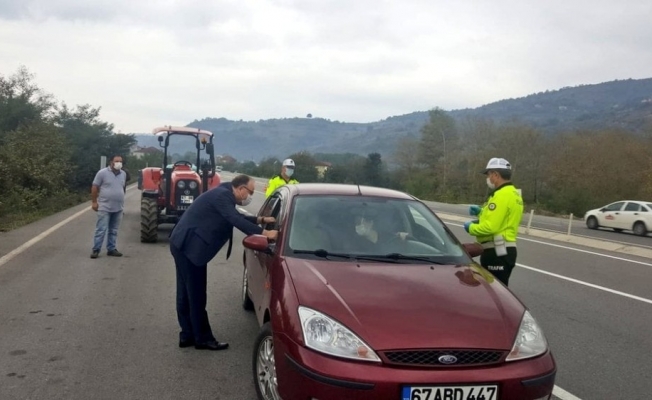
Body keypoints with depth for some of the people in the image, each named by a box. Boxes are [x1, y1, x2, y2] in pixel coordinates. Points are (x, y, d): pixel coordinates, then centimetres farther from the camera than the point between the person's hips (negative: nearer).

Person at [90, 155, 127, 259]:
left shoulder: (123, 174, 8)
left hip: (118, 208, 5)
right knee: (101, 230, -6)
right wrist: (94, 201, -8)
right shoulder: (102, 172, -8)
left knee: (113, 231, 11)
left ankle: (111, 249, 18)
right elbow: (95, 187, -6)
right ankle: (96, 250, -1)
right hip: (104, 207, -5)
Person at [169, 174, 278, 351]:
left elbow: (237, 217, 25)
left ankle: (188, 335, 24)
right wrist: (264, 233, -30)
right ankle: (203, 338, 7)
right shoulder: (222, 195, -18)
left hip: (185, 244, 11)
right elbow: (236, 221, -28)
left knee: (187, 293, 15)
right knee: (196, 295, -2)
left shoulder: (223, 194, 14)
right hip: (189, 246, -11)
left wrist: (261, 219, 17)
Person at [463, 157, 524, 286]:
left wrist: (471, 228, -8)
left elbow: (490, 227, -25)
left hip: (497, 252, -11)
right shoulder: (513, 193, 15)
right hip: (503, 250, 11)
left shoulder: (502, 195, -18)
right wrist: (481, 212, 13)